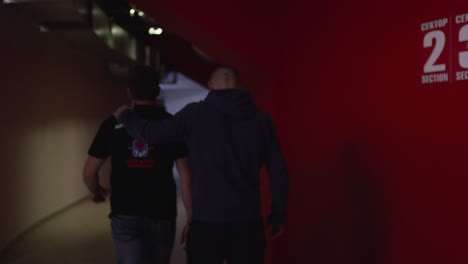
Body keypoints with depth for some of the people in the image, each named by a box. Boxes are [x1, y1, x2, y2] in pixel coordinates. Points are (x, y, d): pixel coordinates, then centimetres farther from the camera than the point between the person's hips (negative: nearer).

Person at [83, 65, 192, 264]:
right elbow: (186, 176, -6)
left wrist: (97, 192, 26)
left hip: (124, 214, 0)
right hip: (161, 214, 1)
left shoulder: (113, 124, 1)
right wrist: (191, 218, -1)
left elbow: (89, 172, 4)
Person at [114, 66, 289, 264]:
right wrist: (278, 215, 12)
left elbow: (152, 134, -8)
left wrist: (125, 116, 12)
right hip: (248, 221, 2)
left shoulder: (196, 113, -4)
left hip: (207, 221, -2)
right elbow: (278, 172, 3)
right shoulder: (261, 119, 4)